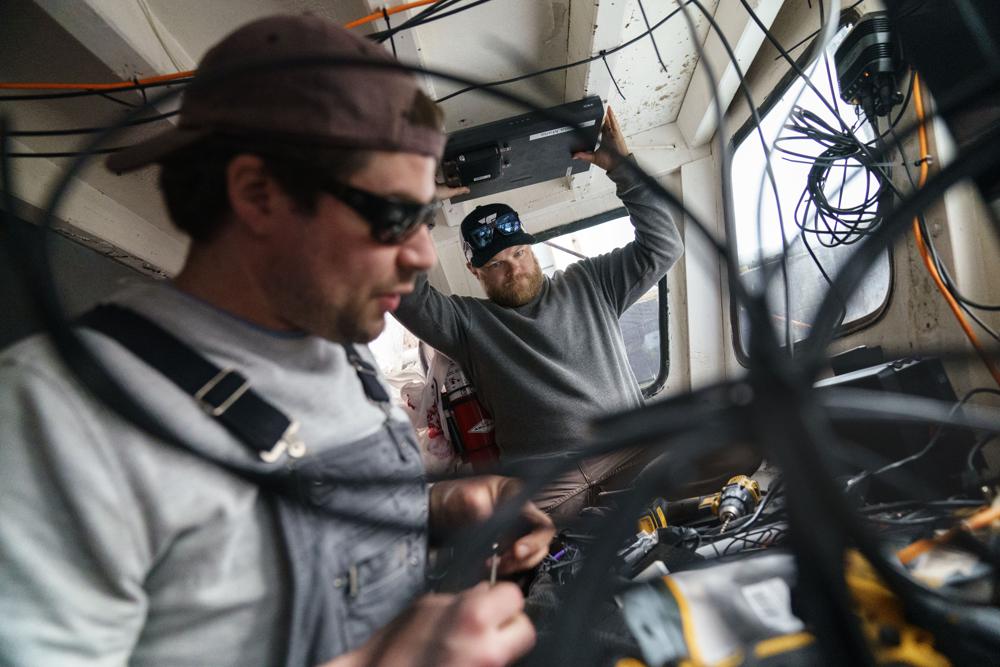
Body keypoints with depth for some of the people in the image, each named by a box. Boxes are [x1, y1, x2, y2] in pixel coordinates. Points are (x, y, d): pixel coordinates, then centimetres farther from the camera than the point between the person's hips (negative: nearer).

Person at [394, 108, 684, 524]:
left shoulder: (588, 283, 15)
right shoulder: (469, 322, 9)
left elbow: (661, 247, 12)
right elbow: (405, 293, -5)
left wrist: (624, 166, 5)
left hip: (632, 453, 2)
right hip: (544, 483, -1)